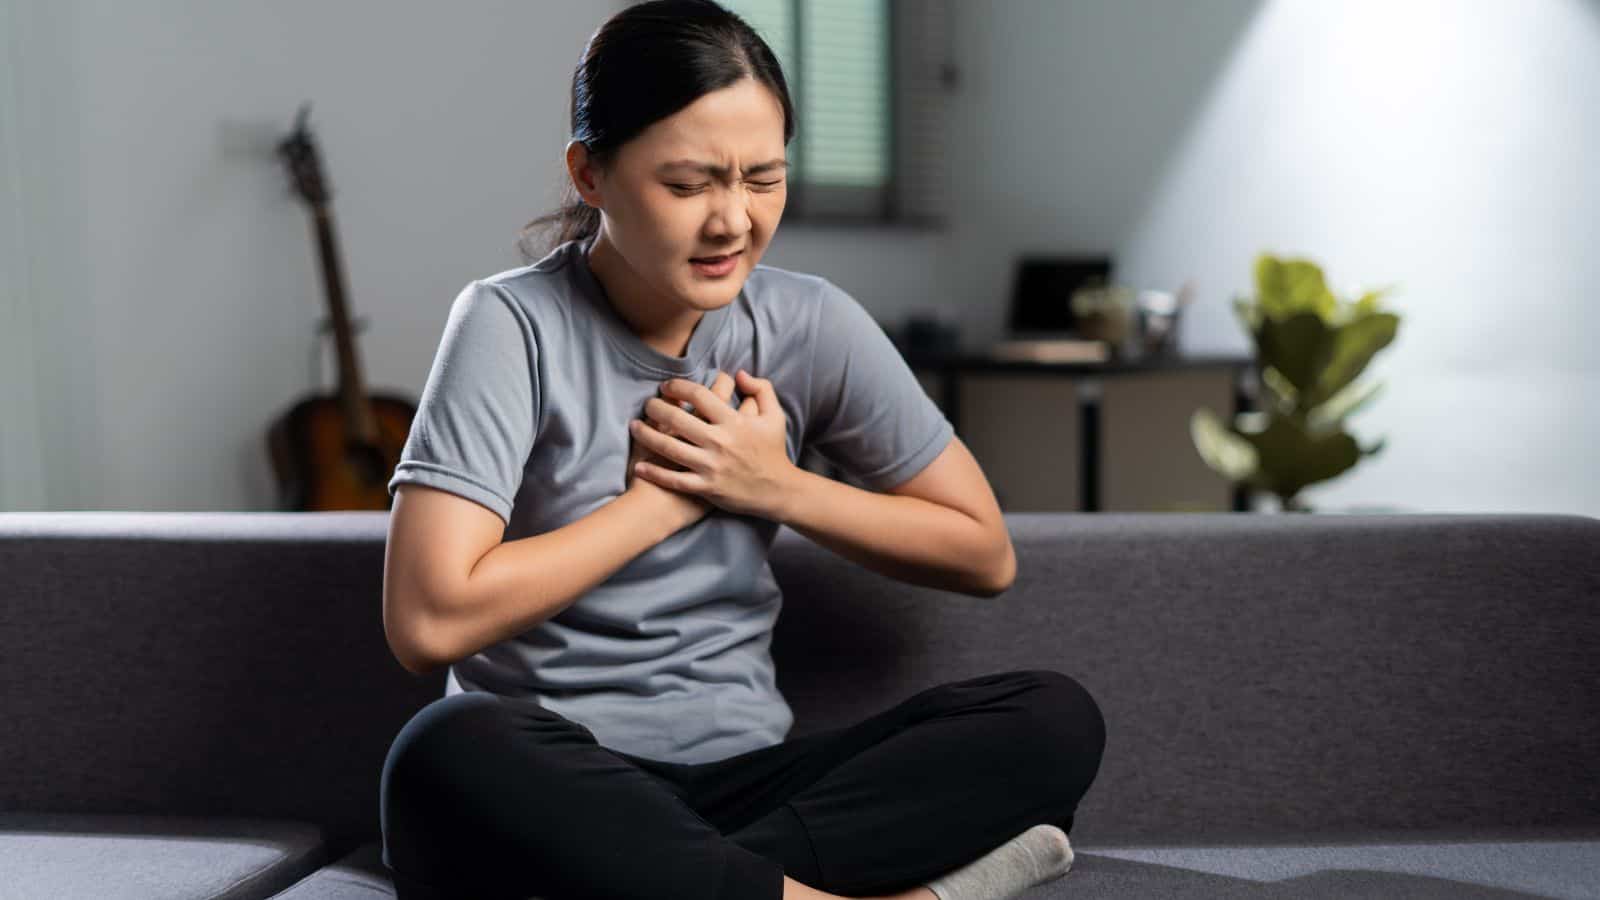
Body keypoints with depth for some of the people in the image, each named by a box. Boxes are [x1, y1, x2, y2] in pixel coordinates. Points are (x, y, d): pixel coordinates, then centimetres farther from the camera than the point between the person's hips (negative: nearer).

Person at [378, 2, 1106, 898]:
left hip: (741, 779, 3)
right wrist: (662, 500, -12)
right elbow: (429, 620, -20)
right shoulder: (512, 324, -9)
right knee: (448, 759, -37)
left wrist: (778, 487, -6)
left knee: (1056, 718, -17)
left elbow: (985, 553, 7)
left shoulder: (812, 323, 1)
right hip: (557, 789, -3)